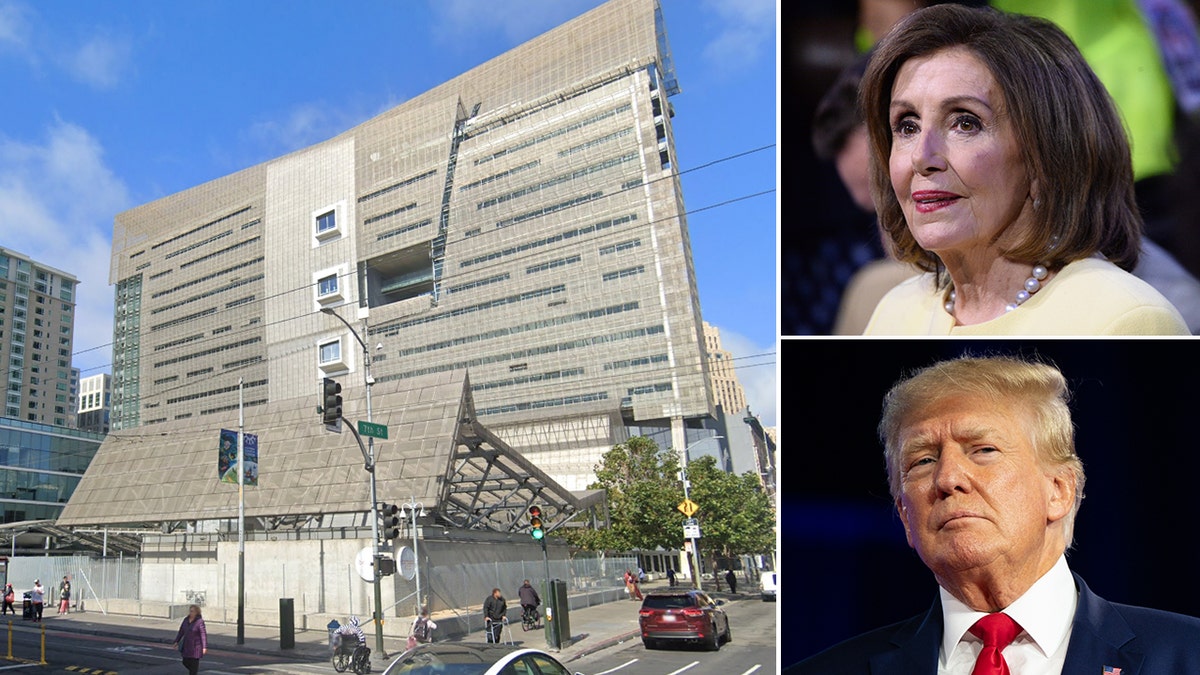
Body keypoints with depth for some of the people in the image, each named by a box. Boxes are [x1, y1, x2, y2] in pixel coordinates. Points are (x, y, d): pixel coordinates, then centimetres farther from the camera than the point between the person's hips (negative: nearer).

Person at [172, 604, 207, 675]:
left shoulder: (200, 621, -17)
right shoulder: (186, 619, 3)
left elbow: (204, 634, -19)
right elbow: (181, 631, 13)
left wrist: (205, 647, -22)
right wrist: (177, 641, 12)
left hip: (195, 647, -7)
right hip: (186, 646, 7)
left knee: (194, 664, 0)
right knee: (185, 662, 14)